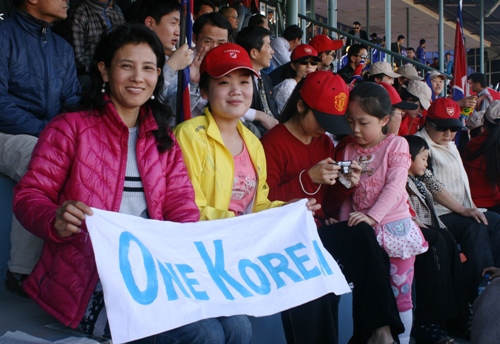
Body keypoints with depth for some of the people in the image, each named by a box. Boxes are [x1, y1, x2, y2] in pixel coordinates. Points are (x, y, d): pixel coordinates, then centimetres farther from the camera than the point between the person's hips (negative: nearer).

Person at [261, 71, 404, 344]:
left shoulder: (325, 143, 14)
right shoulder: (273, 142, -7)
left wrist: (345, 185, -4)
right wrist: (308, 178, -21)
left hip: (320, 232, 6)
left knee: (362, 232, -23)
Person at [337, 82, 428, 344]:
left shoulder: (396, 145, -4)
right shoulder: (348, 150, 8)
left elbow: (395, 186, -14)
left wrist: (372, 216, -24)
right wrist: (345, 223, -4)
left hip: (394, 226, -3)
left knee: (400, 292, 4)